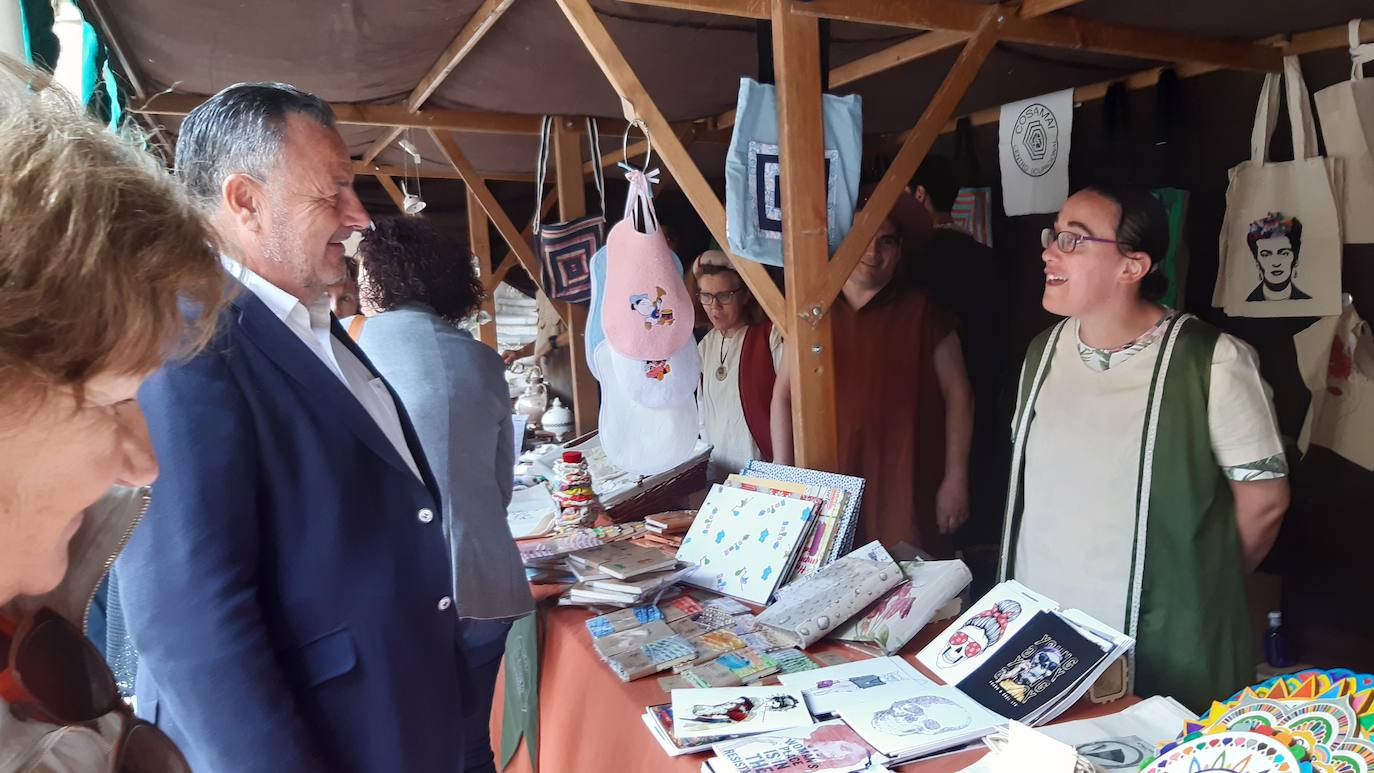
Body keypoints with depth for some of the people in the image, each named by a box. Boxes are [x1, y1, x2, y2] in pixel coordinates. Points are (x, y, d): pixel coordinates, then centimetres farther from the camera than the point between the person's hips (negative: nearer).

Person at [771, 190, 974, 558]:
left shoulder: (921, 311, -1)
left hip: (907, 487, -2)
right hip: (831, 483, 2)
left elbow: (958, 394, 1)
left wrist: (956, 479, -2)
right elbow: (784, 393, 10)